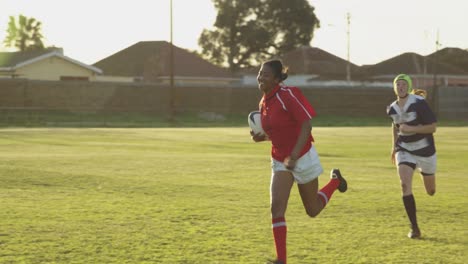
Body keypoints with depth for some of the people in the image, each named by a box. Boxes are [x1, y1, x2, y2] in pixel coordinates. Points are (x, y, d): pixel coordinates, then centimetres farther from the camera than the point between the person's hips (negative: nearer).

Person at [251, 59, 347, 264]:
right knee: (276, 207, -14)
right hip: (280, 161, 6)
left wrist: (294, 154, -31)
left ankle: (335, 181, 41)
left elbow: (306, 124, -24)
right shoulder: (263, 103, 3)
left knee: (313, 210, 12)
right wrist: (261, 137, -5)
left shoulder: (287, 95, -20)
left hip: (302, 158, -6)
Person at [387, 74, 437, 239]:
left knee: (430, 191, 14)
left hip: (425, 150, -2)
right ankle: (414, 228, -15)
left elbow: (433, 127, -18)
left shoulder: (419, 103, -18)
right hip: (404, 150, 2)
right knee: (405, 185, -21)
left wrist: (411, 129, -27)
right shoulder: (392, 109, -2)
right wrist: (394, 146, 16)